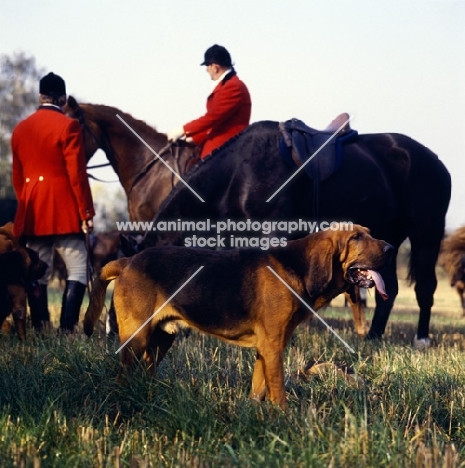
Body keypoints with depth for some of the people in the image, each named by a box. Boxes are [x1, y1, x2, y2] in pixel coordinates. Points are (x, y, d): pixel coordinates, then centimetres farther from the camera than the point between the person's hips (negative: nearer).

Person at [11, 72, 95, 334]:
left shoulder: (20, 129, 11)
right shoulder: (68, 126, -8)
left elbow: (17, 176, 16)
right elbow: (77, 174, -11)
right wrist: (86, 212, -7)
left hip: (32, 214, 6)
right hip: (64, 211, -6)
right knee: (78, 269, -1)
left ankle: (41, 330, 5)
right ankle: (67, 328, -12)